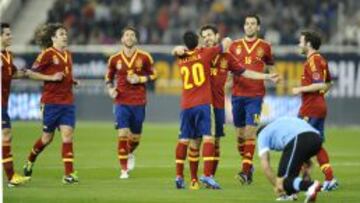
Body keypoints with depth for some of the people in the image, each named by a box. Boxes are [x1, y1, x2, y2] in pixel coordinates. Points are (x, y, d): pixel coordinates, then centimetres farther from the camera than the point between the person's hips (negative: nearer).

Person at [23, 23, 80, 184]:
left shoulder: (68, 55, 13)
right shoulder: (47, 54, -8)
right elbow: (32, 73, -9)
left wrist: (73, 81, 8)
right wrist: (51, 78, -18)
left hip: (67, 101, 5)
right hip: (51, 101, -5)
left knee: (67, 135, -6)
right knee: (47, 137, 5)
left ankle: (69, 174, -8)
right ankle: (30, 162, 32)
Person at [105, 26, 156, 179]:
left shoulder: (144, 57, 0)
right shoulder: (114, 59, 3)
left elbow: (153, 75, 8)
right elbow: (109, 77, 15)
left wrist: (140, 79, -9)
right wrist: (110, 89, -4)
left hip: (139, 103, 1)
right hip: (121, 102, -1)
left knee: (135, 137, 8)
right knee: (123, 135, -13)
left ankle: (130, 154, 44)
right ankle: (124, 170, -5)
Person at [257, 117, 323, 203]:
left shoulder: (263, 135, 27)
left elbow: (265, 165, 15)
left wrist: (276, 185, 21)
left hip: (298, 141, -7)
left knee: (284, 180, -3)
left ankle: (311, 186, -32)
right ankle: (290, 193, 23)